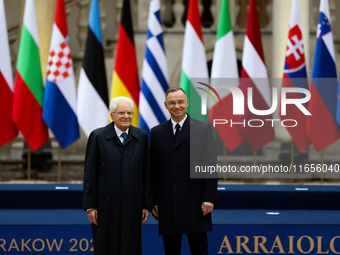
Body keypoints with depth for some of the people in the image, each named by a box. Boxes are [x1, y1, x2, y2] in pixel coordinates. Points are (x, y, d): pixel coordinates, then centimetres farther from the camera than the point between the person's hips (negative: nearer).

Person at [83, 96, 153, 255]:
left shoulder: (141, 137, 7)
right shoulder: (98, 136, 1)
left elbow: (146, 172, 8)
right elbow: (90, 174, 0)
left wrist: (147, 204, 5)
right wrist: (90, 206, -4)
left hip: (132, 206, 2)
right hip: (106, 205, -2)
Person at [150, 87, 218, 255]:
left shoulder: (203, 129, 1)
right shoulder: (157, 132, 10)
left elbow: (210, 167, -2)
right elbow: (154, 170, 11)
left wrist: (209, 198, -8)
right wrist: (153, 202, 7)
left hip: (194, 203, -3)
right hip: (167, 205, 3)